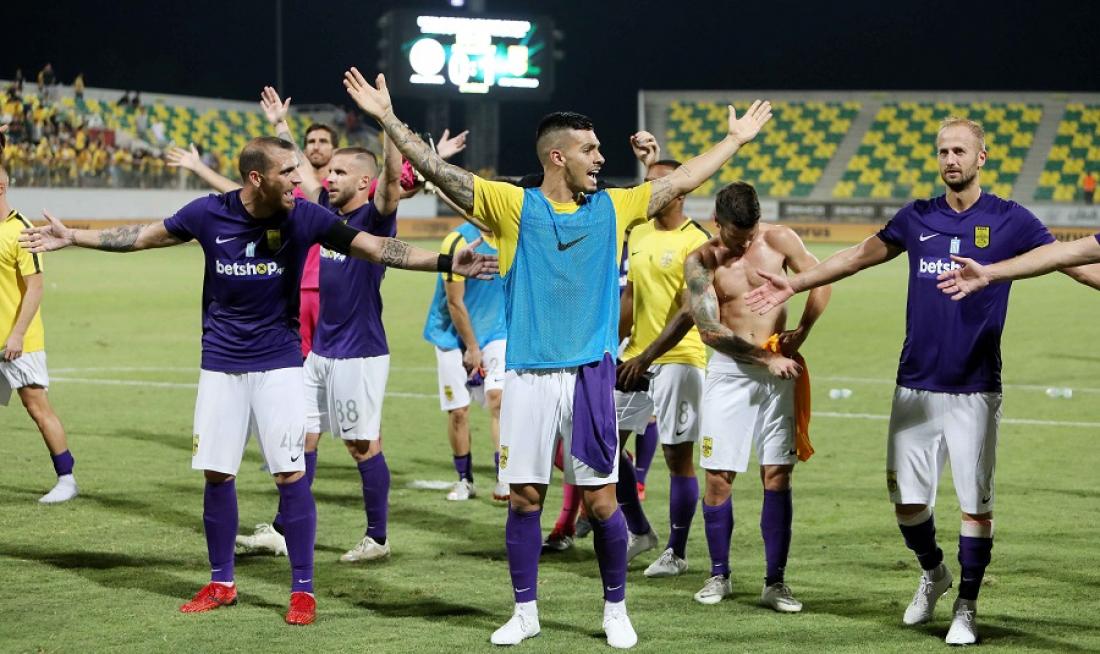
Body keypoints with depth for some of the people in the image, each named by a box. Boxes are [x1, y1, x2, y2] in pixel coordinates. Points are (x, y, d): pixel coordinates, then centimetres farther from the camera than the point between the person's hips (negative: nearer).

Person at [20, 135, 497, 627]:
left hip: (278, 363, -2)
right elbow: (144, 236, 7)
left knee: (290, 474, -8)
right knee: (216, 473, 6)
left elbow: (376, 248, -14)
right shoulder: (209, 214, -9)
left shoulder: (304, 217, -12)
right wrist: (72, 237, 10)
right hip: (220, 363, 2)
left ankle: (302, 589, 2)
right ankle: (221, 584, 22)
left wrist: (445, 262, -23)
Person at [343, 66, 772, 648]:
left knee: (601, 500, 1)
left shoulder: (612, 207, 8)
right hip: (528, 376, -1)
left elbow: (681, 181, 18)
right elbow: (437, 170, -4)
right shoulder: (514, 206, 0)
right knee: (524, 497, 4)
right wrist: (388, 119, -10)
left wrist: (736, 138, 24)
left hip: (591, 373, 1)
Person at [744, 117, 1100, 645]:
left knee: (975, 504, -2)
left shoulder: (1010, 221, -2)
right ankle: (933, 574, 34)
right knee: (907, 501, 7)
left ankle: (966, 608, 14)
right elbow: (859, 256, 17)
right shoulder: (917, 218, 8)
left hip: (974, 391, -3)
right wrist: (794, 284, 17)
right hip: (915, 387, 3)